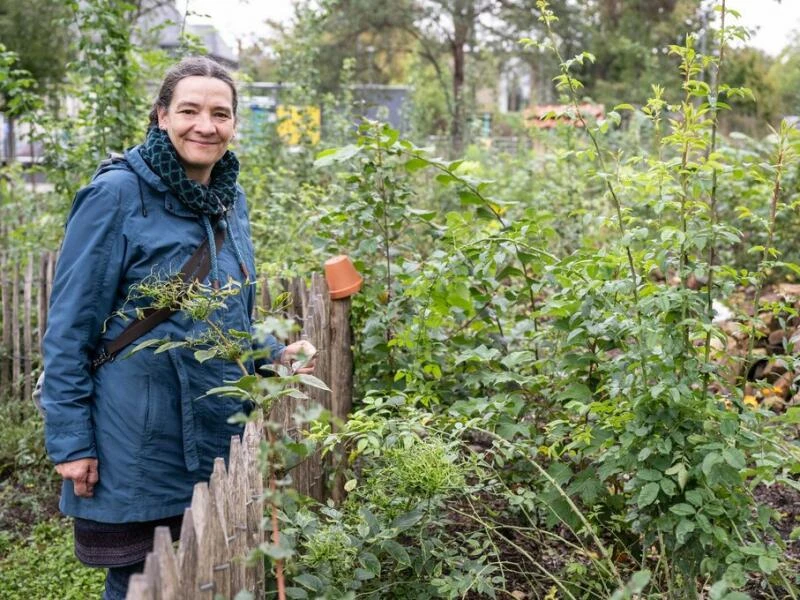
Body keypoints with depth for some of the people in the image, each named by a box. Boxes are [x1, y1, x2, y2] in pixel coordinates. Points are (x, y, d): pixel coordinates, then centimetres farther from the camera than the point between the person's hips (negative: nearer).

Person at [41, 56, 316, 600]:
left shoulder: (232, 199, 7)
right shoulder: (117, 194, -13)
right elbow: (70, 328, -12)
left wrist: (277, 355, 3)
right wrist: (71, 442, -14)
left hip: (221, 435, 6)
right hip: (140, 447, -6)